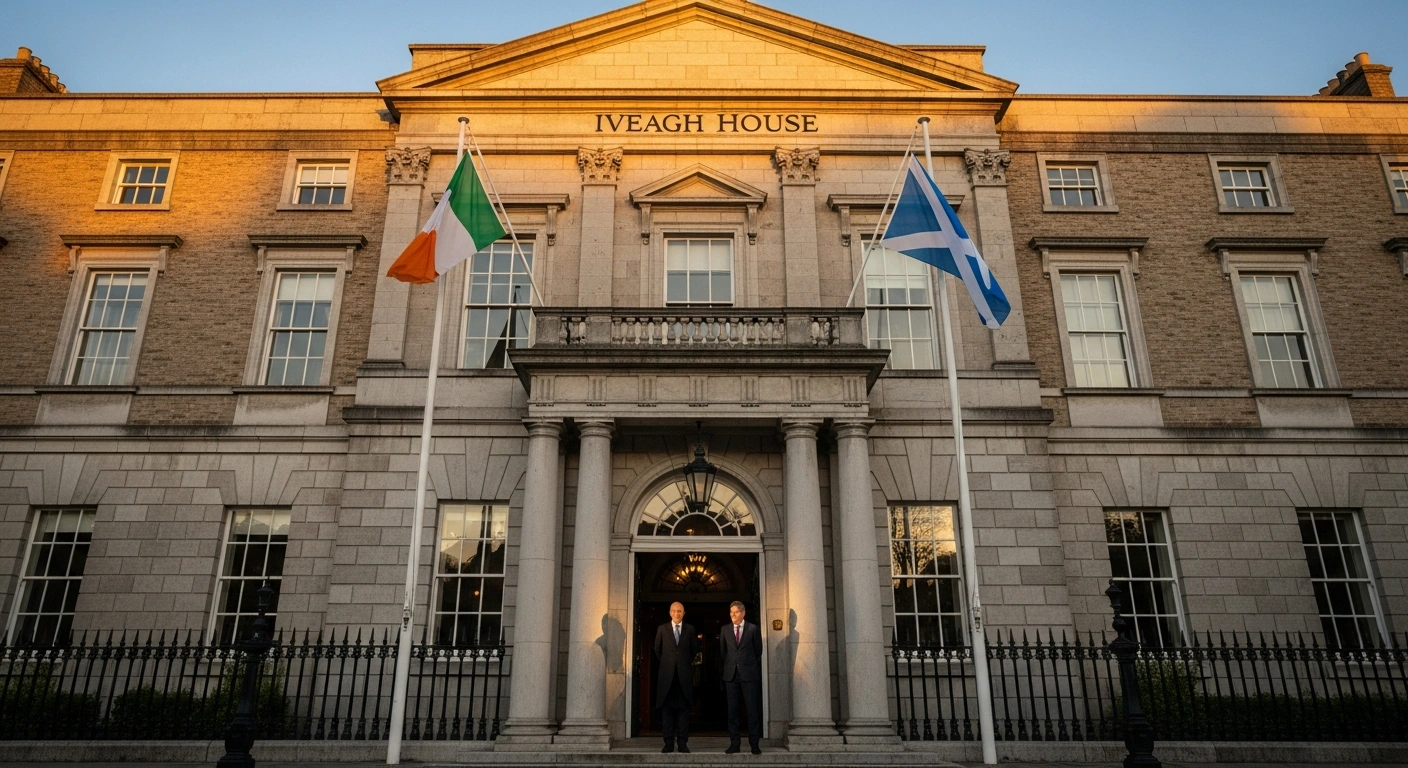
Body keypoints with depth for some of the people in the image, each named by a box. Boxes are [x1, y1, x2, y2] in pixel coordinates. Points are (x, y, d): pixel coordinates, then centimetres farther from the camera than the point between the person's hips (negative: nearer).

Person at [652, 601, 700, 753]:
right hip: (667, 674, 0)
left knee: (683, 709, 1)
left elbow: (695, 649, 14)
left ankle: (683, 742, 5)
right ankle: (669, 743, 6)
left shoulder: (690, 629, 5)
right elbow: (657, 649, 14)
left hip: (684, 674, 0)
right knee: (666, 709, 1)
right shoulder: (662, 629, 5)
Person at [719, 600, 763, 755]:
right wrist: (730, 666, 11)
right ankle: (734, 743, 9)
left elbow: (758, 650, 7)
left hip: (749, 673, -2)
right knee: (732, 710, 4)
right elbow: (722, 652, 15)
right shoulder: (725, 630, 7)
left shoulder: (753, 629, 0)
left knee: (753, 709, -2)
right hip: (731, 674, 2)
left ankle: (754, 744, 4)